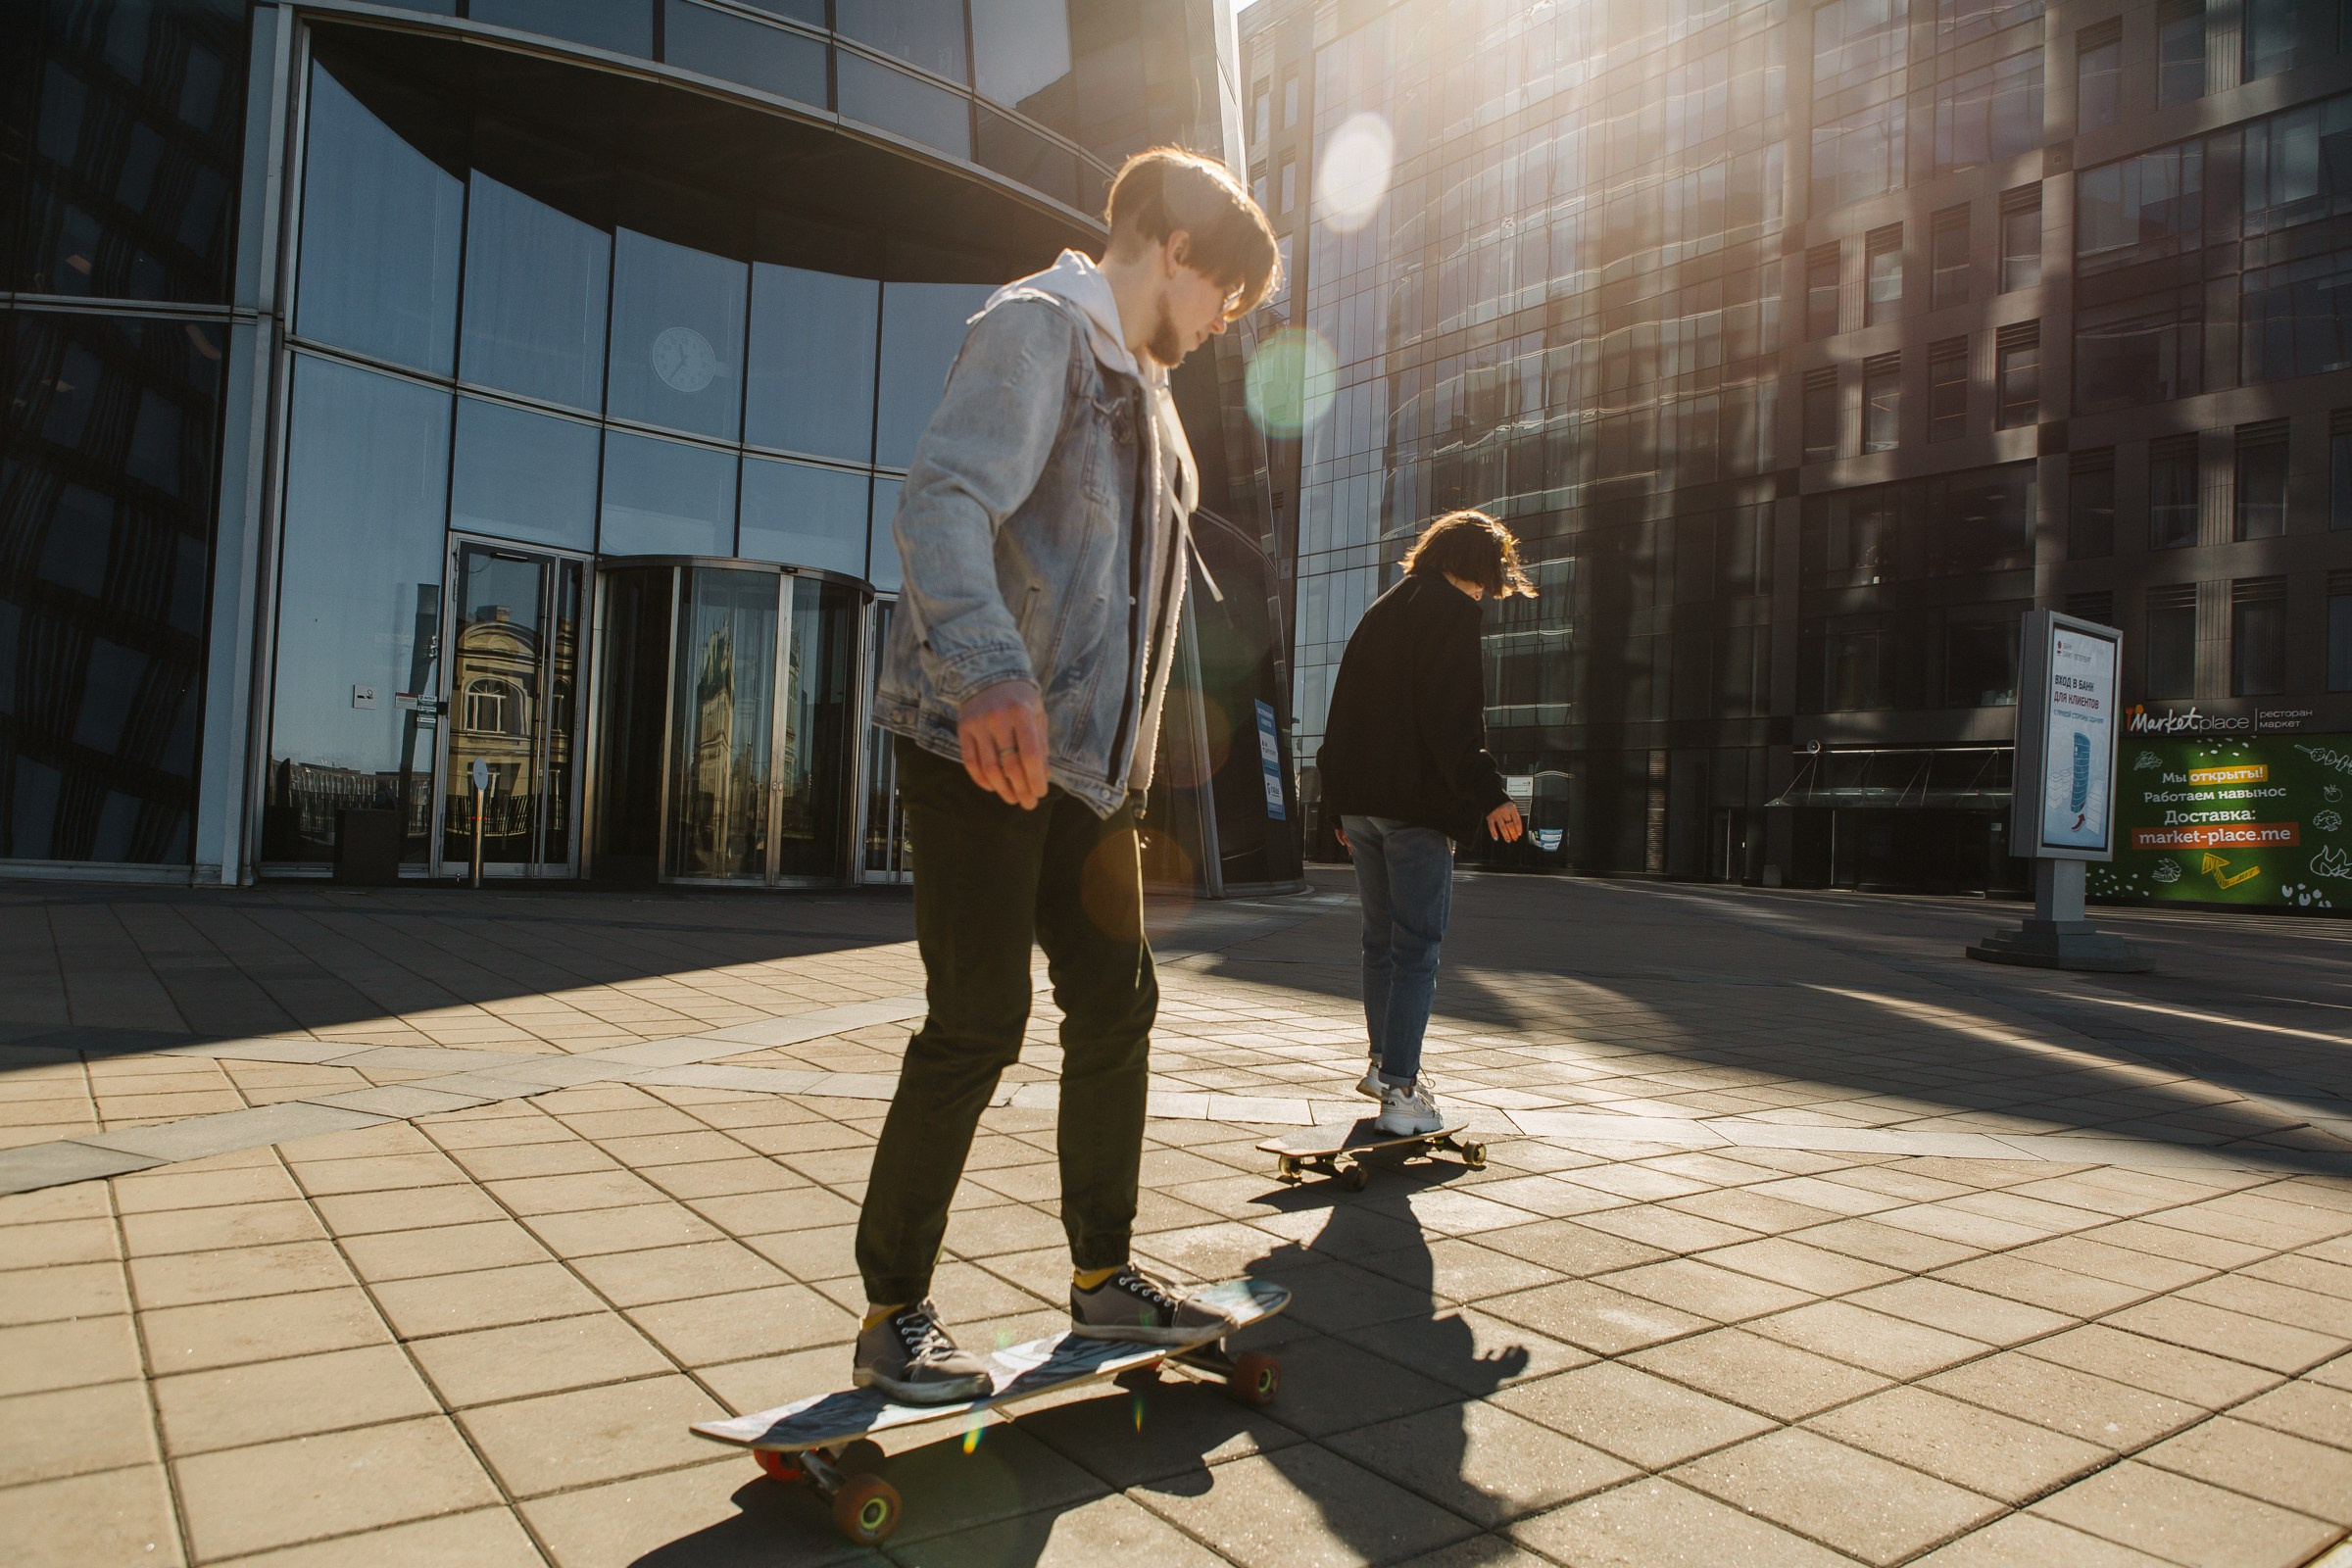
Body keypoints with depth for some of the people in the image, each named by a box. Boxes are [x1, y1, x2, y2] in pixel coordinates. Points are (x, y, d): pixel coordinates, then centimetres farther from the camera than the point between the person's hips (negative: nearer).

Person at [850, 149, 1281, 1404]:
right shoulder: (1039, 323, -7)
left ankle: (1103, 1277, 25)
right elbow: (943, 502, -24)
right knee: (979, 1022, -7)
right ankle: (892, 1314, 9)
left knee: (1115, 1006, 11)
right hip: (981, 740, -9)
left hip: (1086, 758, 9)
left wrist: (1129, 761, 25)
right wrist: (992, 674, -40)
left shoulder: (1141, 382, 22)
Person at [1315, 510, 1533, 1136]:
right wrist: (1488, 794, -18)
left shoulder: (1381, 610, 20)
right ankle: (1400, 1090, -6)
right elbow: (1453, 719, -18)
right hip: (1416, 803, -8)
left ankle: (1385, 1061, 30)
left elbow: (1344, 714, 19)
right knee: (1416, 947, -5)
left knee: (1381, 940, 18)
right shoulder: (1451, 609, -6)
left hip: (1360, 800, 8)